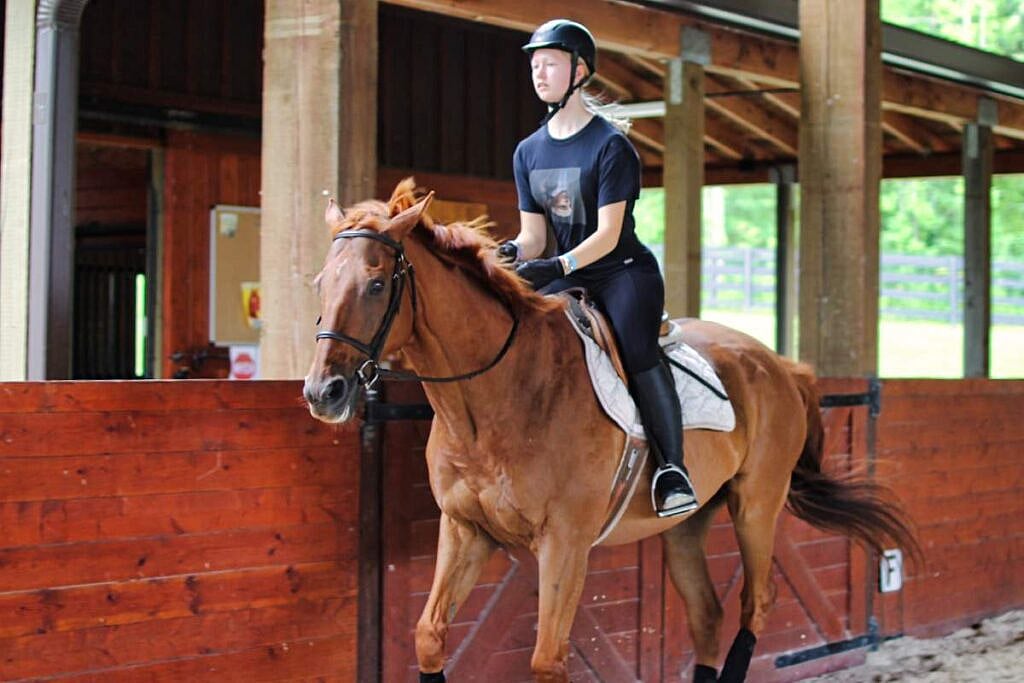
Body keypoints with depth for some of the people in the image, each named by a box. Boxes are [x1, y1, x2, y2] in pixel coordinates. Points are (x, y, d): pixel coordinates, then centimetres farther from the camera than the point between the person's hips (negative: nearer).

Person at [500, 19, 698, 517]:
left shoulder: (610, 145, -9)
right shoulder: (528, 152, 11)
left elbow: (607, 234, -16)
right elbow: (534, 235, 9)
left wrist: (559, 265, -31)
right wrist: (515, 252, -15)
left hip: (626, 272, -6)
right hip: (569, 279, 6)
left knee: (637, 350, -32)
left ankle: (672, 469, -28)